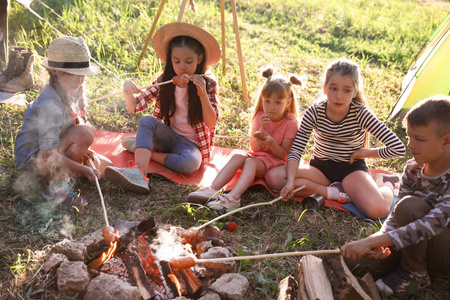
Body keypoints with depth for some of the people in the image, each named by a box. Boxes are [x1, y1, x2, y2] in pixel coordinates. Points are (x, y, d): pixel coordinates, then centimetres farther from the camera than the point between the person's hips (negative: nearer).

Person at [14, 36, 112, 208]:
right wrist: (83, 170, -27)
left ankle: (56, 177, 7)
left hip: (56, 153, 9)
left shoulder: (74, 91, -3)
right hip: (33, 161, -8)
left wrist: (84, 151, -10)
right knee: (84, 132, -29)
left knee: (104, 166, 3)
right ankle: (58, 185, -15)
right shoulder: (50, 104, -28)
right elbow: (48, 154, -30)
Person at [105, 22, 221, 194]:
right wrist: (128, 91, -28)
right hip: (169, 136, 3)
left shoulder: (208, 85, -7)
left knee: (189, 163, -37)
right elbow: (134, 107, -6)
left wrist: (202, 94, -27)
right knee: (146, 121, -28)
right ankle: (139, 174, -44)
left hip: (191, 144, -2)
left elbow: (211, 123, -13)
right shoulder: (164, 82, -1)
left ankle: (140, 149, -16)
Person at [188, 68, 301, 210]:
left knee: (251, 162, -32)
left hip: (275, 160, -5)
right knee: (237, 157, -24)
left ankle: (233, 197, -53)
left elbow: (284, 154, -10)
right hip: (258, 155, 5)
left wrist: (271, 142, -29)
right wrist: (262, 129, -22)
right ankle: (213, 189, -37)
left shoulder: (291, 123, -10)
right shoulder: (260, 116, 2)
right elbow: (254, 148, -5)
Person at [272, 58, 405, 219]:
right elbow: (296, 150, -13)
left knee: (378, 209, -31)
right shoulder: (314, 112, -13)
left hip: (351, 169, -2)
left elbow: (398, 147, -17)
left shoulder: (361, 114, -18)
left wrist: (367, 152, -9)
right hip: (320, 168, 3)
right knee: (273, 177, -21)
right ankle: (332, 191, -16)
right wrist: (291, 181, -28)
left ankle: (386, 184, 5)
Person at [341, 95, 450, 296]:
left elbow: (434, 224, -37)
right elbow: (396, 215, -3)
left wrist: (371, 241, -44)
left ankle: (415, 273, -10)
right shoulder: (413, 168, -4)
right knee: (352, 259, -15)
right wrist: (381, 239, -27)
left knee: (411, 206, -33)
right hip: (416, 247, 5)